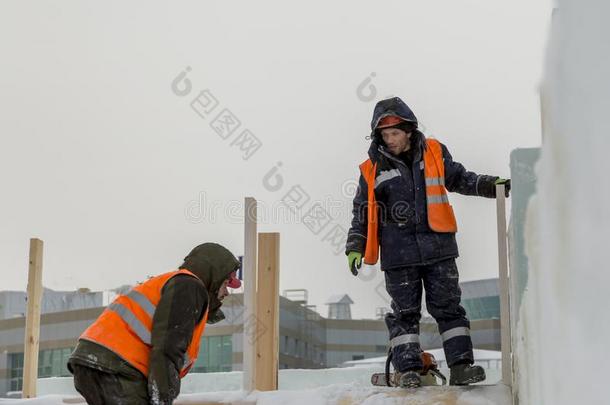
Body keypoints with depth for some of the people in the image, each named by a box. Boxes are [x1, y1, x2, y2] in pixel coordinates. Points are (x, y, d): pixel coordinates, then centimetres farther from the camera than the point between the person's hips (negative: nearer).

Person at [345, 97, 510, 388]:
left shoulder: (434, 153, 5)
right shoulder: (372, 169, 3)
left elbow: (459, 179, 18)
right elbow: (363, 212, 10)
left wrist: (491, 185, 7)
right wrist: (355, 246, 3)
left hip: (437, 247, 1)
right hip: (398, 254, -1)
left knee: (448, 307, 3)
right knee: (405, 311, 2)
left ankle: (460, 365, 6)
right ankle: (407, 369, 8)